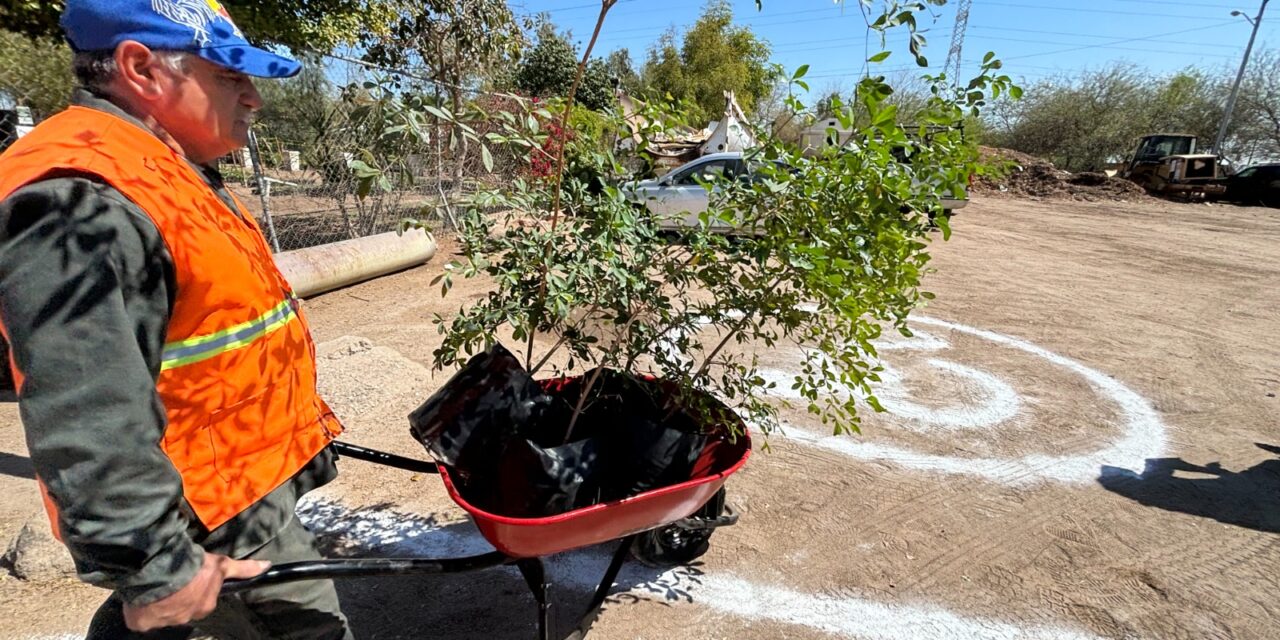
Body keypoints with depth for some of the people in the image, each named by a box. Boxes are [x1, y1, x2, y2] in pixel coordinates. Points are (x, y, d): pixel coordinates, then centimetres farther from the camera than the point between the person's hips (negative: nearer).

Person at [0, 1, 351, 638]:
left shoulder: (164, 174, 11)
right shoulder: (78, 198, -24)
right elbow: (88, 425, -28)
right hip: (215, 525, -10)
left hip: (239, 480, 10)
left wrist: (295, 424, 23)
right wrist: (155, 566, -23)